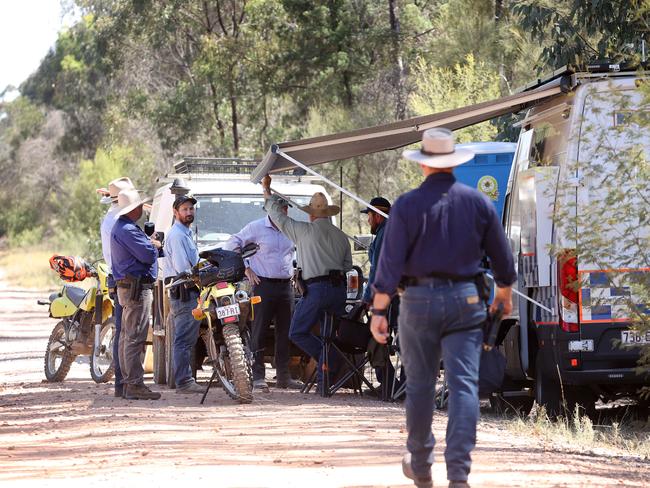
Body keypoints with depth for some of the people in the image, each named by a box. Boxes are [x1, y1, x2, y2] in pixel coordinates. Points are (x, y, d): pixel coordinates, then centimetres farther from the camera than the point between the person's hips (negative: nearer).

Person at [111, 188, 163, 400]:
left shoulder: (121, 227, 19)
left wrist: (153, 245, 1)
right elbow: (147, 255, -20)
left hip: (127, 286, 11)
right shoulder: (128, 230, -17)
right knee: (135, 337, -11)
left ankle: (128, 382, 16)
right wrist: (154, 246, 0)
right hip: (137, 287, -11)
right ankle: (134, 385, -13)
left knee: (127, 336, 12)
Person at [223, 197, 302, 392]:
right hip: (264, 285, -6)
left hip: (286, 286, 6)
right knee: (259, 332, -6)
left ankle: (284, 376, 14)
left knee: (285, 332, 8)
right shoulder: (256, 227, -4)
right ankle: (258, 377, -5)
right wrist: (246, 268, -5)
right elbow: (232, 245, -1)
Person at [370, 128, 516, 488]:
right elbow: (501, 257, 11)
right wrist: (504, 293, 28)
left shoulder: (407, 205, -5)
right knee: (464, 384, -3)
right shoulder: (478, 203, 3)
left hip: (419, 300, -1)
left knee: (420, 384, 12)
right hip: (465, 300, 1)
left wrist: (378, 311, -6)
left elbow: (390, 262, -9)